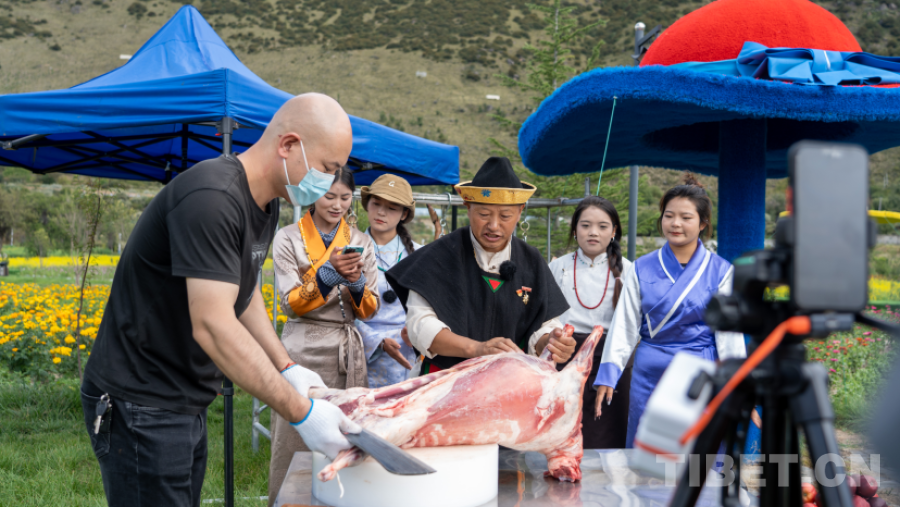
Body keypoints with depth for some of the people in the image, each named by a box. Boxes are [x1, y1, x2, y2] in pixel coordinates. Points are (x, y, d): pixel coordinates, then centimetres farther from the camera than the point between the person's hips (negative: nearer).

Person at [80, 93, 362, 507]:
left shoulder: (264, 204, 7)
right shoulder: (212, 199, -26)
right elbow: (213, 325, -31)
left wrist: (285, 368, 6)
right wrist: (300, 413, -28)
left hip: (188, 404, 10)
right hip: (140, 407, -9)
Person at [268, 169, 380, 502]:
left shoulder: (360, 242, 10)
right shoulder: (288, 238, 1)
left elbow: (369, 310, 8)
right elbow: (291, 305, -6)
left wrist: (357, 282, -12)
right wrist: (328, 272, -19)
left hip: (347, 354, 3)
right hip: (303, 352, -3)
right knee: (296, 445, -2)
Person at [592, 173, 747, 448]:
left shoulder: (720, 271, 1)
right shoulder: (641, 270, 5)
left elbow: (728, 333, 0)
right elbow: (624, 326, 5)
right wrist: (607, 376, -2)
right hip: (650, 375, 1)